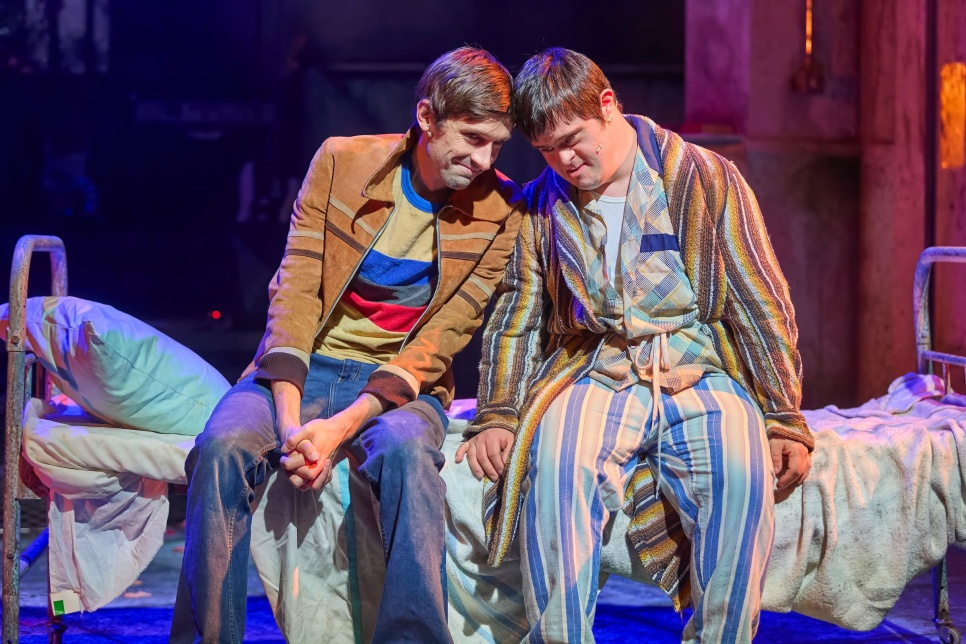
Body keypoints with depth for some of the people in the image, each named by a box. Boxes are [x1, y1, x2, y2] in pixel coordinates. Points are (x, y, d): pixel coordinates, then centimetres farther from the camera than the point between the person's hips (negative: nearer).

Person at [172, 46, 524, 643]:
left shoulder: (500, 211, -3)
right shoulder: (342, 162, -1)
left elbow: (439, 341, -8)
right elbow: (295, 291, -6)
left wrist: (340, 428, -22)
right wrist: (290, 422, -20)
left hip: (401, 381, -1)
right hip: (307, 365, 1)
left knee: (407, 450, -36)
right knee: (224, 447, -28)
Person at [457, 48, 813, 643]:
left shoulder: (706, 180, 4)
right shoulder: (541, 207, 12)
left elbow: (762, 307, 3)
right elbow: (515, 321, 15)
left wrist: (785, 421, -2)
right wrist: (497, 415, -2)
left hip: (700, 376, -1)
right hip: (595, 376, 2)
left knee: (743, 476, -34)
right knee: (555, 461, -33)